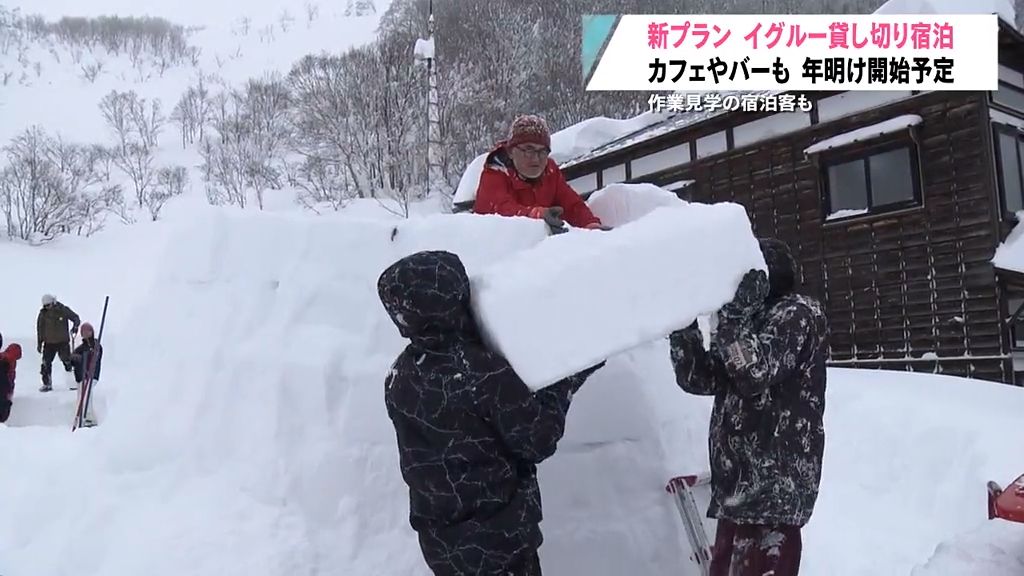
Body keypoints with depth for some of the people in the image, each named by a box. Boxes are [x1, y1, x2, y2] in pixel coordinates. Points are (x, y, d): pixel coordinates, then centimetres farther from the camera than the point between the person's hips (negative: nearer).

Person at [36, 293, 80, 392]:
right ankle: (47, 384, 9)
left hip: (63, 341, -2)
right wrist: (39, 343, 9)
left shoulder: (63, 310, -7)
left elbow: (75, 318, 2)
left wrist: (75, 326, -18)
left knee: (67, 361, 2)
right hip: (49, 343, 2)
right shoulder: (43, 314, 0)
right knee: (46, 363, -2)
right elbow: (39, 329, 8)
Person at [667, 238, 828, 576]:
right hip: (741, 485, 9)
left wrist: (730, 314, -16)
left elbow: (755, 373, -17)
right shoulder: (752, 322, 20)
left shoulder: (799, 315, -2)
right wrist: (682, 324, 2)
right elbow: (700, 378, 12)